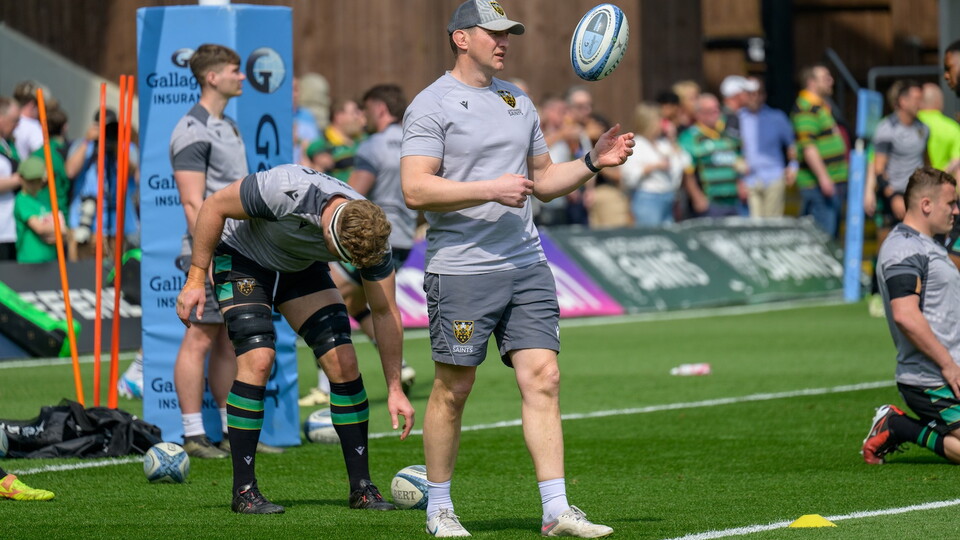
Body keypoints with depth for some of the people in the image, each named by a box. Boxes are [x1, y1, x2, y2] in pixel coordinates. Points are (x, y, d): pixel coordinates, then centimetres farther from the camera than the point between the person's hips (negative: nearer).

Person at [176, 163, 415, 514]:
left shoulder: (372, 236, -24)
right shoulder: (287, 190, -40)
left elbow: (385, 313, -11)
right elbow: (215, 206, -24)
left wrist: (395, 390, -10)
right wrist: (196, 279, -20)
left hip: (302, 269, 4)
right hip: (243, 258, -4)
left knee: (343, 363, -9)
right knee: (258, 359, -21)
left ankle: (361, 487, 1)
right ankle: (243, 491, -13)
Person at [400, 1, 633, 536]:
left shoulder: (519, 101, 17)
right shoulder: (433, 105, -5)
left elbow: (543, 181, 24)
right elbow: (416, 189, -15)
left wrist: (592, 162, 9)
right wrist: (491, 190, -20)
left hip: (527, 265, 6)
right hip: (461, 269, -6)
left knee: (543, 377, -3)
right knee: (454, 388, 1)